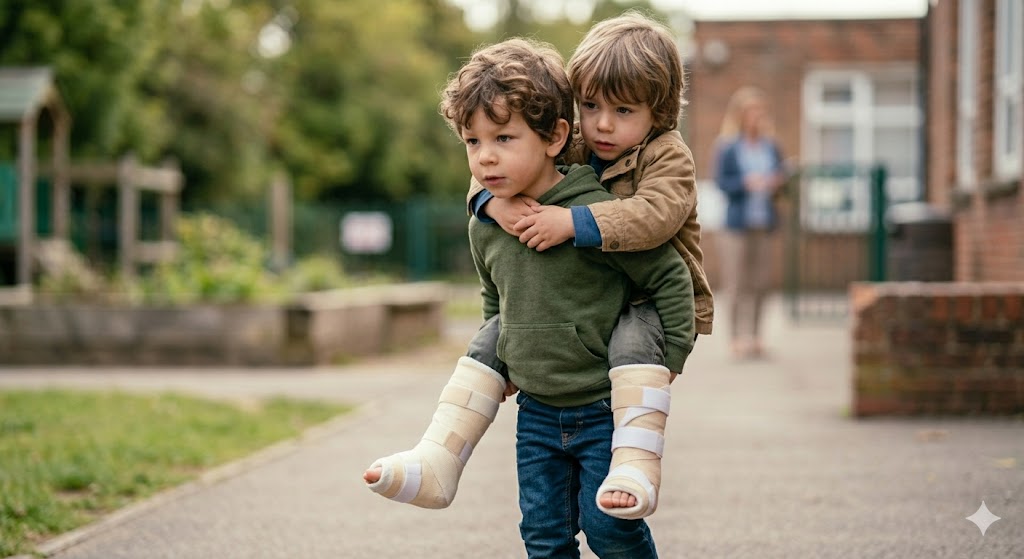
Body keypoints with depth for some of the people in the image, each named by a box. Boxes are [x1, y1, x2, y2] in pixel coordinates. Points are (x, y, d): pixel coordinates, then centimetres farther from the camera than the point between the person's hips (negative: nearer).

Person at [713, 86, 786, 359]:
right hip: (738, 222, -4)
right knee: (739, 284, -6)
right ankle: (737, 338, -3)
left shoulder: (771, 146, 12)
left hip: (764, 223, 4)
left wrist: (776, 182, -7)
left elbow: (781, 174, 15)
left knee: (761, 283, 4)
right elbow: (721, 181, -6)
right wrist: (745, 183, -22)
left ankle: (754, 335, 13)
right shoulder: (727, 147, -2)